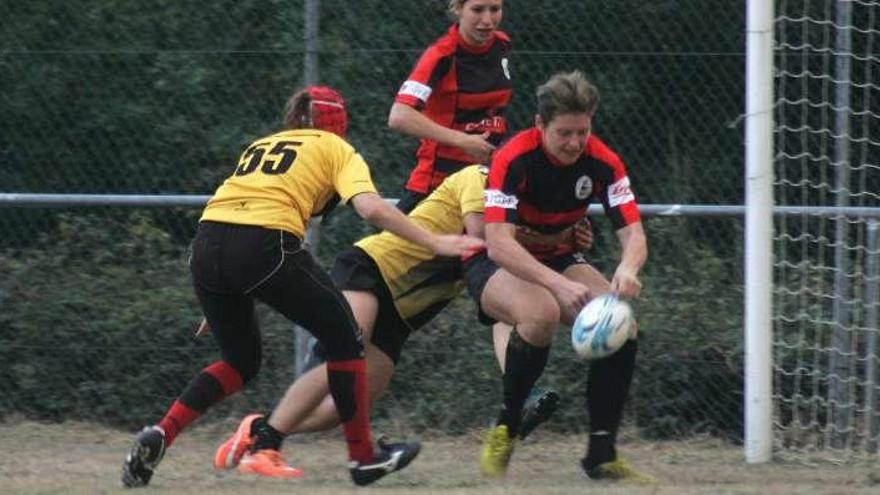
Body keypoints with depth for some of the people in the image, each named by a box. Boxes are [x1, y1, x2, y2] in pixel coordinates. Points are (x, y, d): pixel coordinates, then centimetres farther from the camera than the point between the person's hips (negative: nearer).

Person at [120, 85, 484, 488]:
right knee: (342, 336, 15)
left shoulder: (261, 145, 32)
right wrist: (434, 243, 1)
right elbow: (371, 208, -1)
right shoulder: (336, 149, 17)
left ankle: (159, 435, 5)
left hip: (206, 243, 5)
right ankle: (363, 457, 18)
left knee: (239, 362, 23)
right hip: (265, 244, -5)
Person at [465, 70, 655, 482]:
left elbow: (633, 232, -15)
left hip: (559, 259, 5)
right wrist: (560, 284, -47)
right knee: (542, 313, -36)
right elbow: (498, 244, -35)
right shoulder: (514, 158, -26)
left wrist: (628, 269, -40)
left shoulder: (602, 161, -12)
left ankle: (602, 455, -8)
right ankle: (502, 432, -16)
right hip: (494, 264, -5)